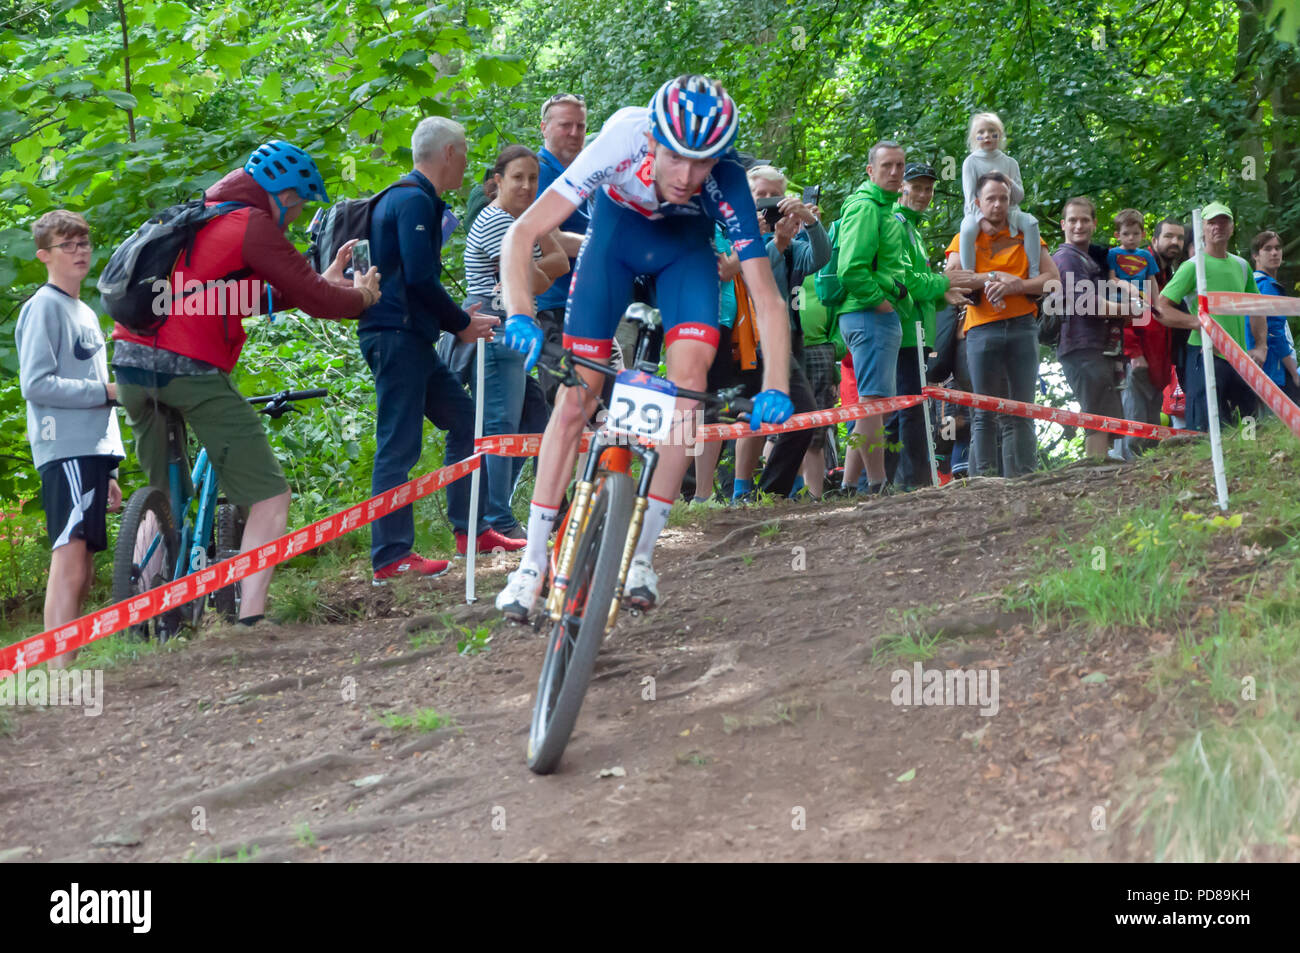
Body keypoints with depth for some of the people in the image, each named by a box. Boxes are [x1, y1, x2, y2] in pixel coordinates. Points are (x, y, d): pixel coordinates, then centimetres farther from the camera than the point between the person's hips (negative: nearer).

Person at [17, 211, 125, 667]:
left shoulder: (86, 313, 24)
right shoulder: (44, 307, -4)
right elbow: (36, 385, -14)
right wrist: (107, 390, -14)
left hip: (92, 450, 9)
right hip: (65, 451, -9)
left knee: (82, 571, 6)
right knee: (70, 562, -17)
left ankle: (67, 666, 8)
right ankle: (61, 671, -23)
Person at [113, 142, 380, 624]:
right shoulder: (253, 225, -3)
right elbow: (316, 300, -6)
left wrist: (326, 283, 32)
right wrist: (361, 295, 14)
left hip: (132, 363, 9)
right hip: (191, 369, -9)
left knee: (164, 493, 25)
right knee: (270, 497, -3)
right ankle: (251, 618, -11)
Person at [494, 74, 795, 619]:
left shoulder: (727, 185, -35)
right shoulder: (619, 145, -38)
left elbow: (767, 299, -35)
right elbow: (522, 233, -38)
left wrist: (775, 388, -48)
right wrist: (520, 314, -53)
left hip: (685, 246, 0)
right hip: (617, 229, 0)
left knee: (690, 370, -21)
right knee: (577, 390, -7)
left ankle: (642, 553, -14)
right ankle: (533, 559, 0)